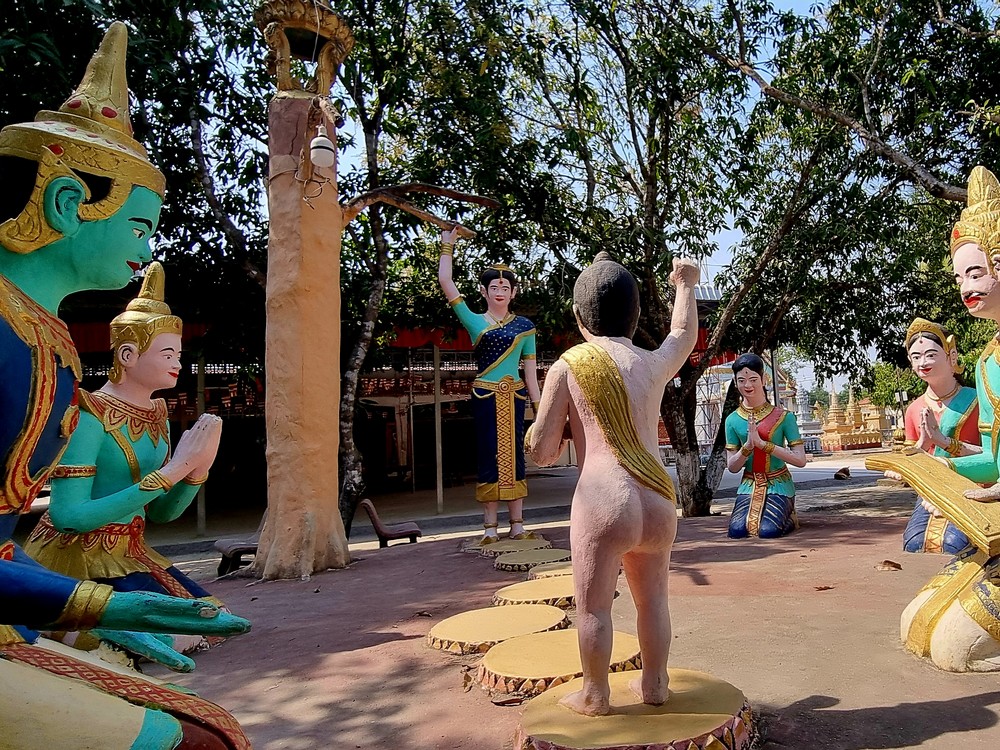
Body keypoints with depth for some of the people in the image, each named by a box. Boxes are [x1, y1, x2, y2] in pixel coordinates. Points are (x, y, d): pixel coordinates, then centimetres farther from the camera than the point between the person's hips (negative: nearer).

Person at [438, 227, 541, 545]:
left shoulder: (524, 326, 8)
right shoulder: (475, 321, 4)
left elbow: (530, 368, 8)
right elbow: (446, 282, 0)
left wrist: (538, 404, 5)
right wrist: (448, 246, 3)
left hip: (514, 396, 1)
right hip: (485, 397, -1)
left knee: (514, 456, 5)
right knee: (489, 457, 2)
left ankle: (517, 525, 12)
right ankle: (490, 527, 9)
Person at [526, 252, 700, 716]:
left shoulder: (568, 366, -3)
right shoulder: (655, 364, 8)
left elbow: (540, 452, -2)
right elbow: (684, 335, 33)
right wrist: (685, 285, 48)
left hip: (603, 502, -5)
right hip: (658, 503, 5)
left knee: (593, 606, 13)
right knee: (652, 599, 22)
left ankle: (595, 695, 27)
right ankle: (654, 685, 38)